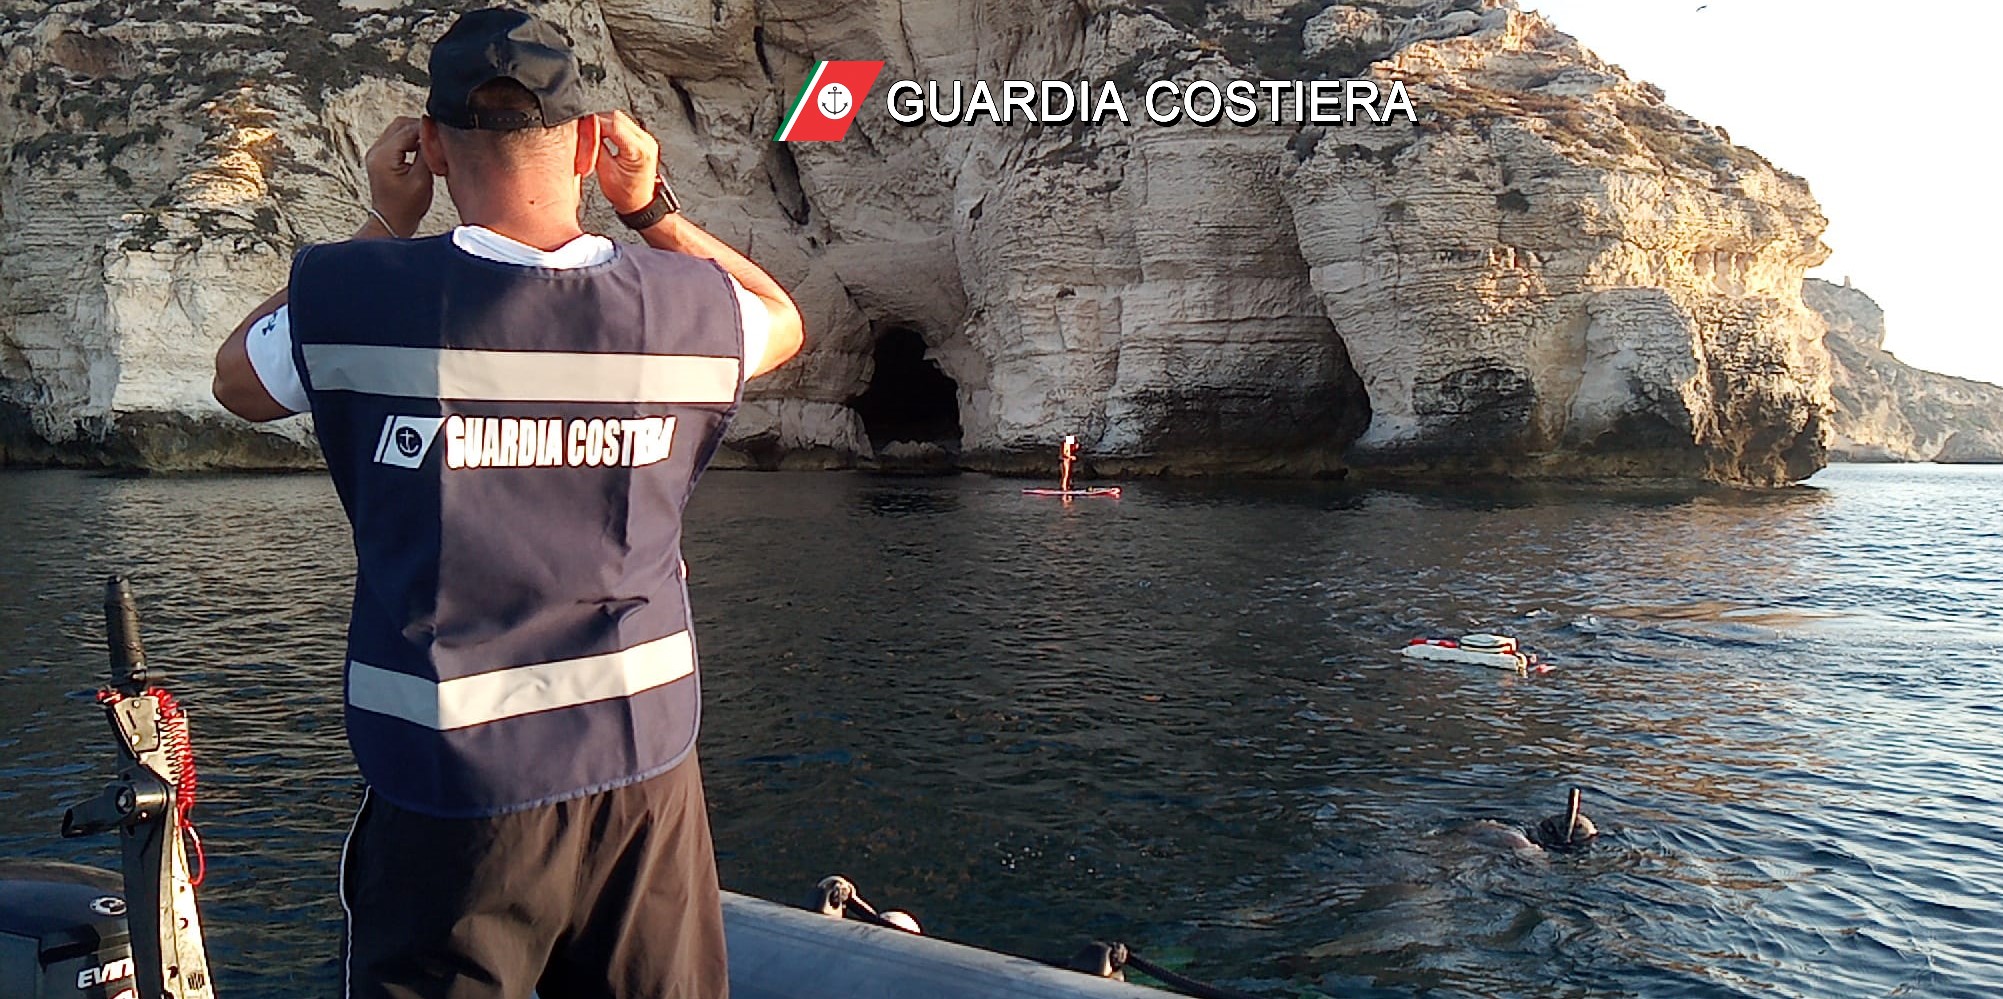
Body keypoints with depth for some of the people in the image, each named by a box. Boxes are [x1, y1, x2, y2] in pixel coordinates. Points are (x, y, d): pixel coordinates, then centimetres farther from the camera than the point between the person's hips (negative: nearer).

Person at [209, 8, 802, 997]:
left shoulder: (358, 293, -10)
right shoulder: (685, 304, -5)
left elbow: (237, 379, 13)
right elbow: (782, 321, 19)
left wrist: (384, 224, 12)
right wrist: (652, 209, 16)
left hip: (450, 778, -1)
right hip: (646, 764, 2)